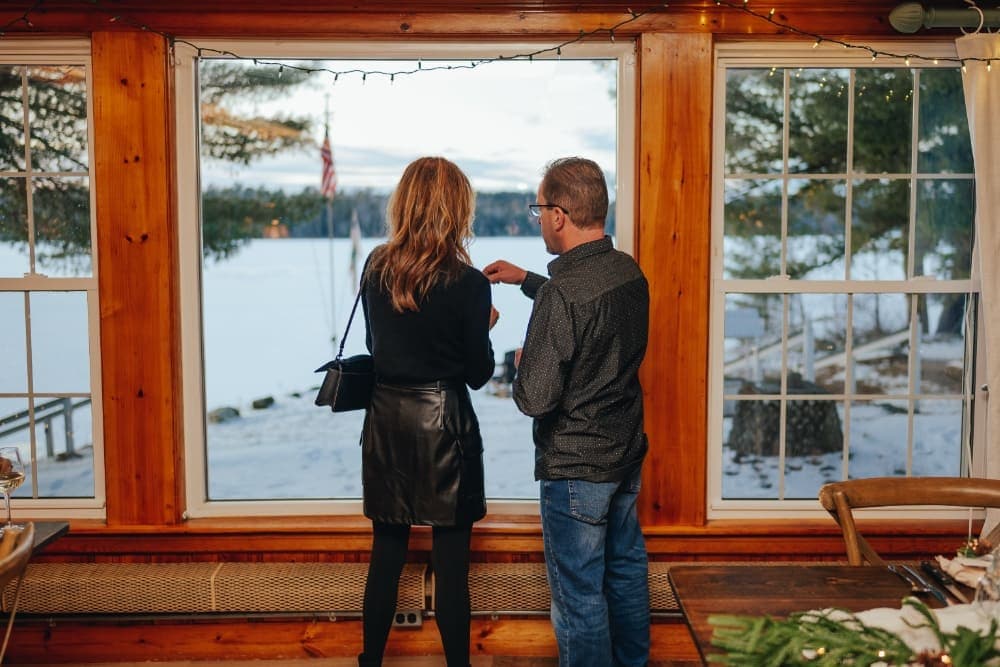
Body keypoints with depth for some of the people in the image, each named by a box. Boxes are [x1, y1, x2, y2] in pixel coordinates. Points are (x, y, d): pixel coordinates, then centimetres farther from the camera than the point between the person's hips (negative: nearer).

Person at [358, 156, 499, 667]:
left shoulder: (375, 268, 0)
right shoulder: (468, 284, -13)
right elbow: (478, 374, -6)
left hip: (386, 418, 5)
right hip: (443, 423, -4)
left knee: (386, 553, 16)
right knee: (450, 562, 6)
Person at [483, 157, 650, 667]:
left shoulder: (560, 294, -27)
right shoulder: (629, 271, -1)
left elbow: (534, 398, -26)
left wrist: (522, 363, -5)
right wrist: (527, 280, 23)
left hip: (575, 468, -9)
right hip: (627, 452, 9)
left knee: (578, 593, 6)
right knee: (627, 568, 24)